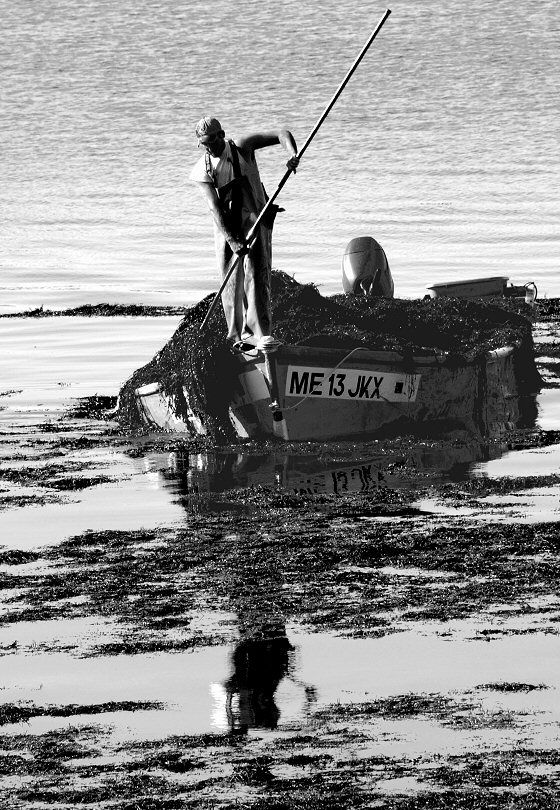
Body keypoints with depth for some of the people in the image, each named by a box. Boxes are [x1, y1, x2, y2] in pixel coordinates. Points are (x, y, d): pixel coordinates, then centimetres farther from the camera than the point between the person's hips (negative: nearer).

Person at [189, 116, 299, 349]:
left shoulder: (243, 147, -6)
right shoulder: (201, 171, -5)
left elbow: (281, 134, -7)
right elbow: (214, 207, -15)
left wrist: (293, 154, -29)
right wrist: (231, 240, -26)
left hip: (254, 218, -2)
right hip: (226, 226, 2)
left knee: (256, 275, -13)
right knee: (230, 280, 4)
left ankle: (260, 333, -18)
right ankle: (236, 335, 17)